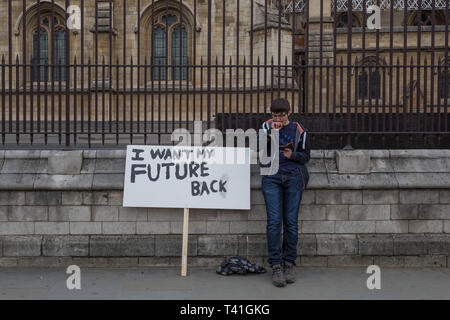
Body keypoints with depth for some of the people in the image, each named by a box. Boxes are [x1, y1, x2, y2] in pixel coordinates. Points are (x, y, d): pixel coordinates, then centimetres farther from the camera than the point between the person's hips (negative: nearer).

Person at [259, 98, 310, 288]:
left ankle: (289, 263, 13)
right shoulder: (267, 127, 8)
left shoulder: (298, 130, 8)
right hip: (272, 178, 0)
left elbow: (306, 156, 10)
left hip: (293, 178, 1)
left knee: (291, 222, 2)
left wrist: (292, 155, -9)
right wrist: (272, 132, -13)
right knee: (274, 221, -6)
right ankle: (276, 266, -1)